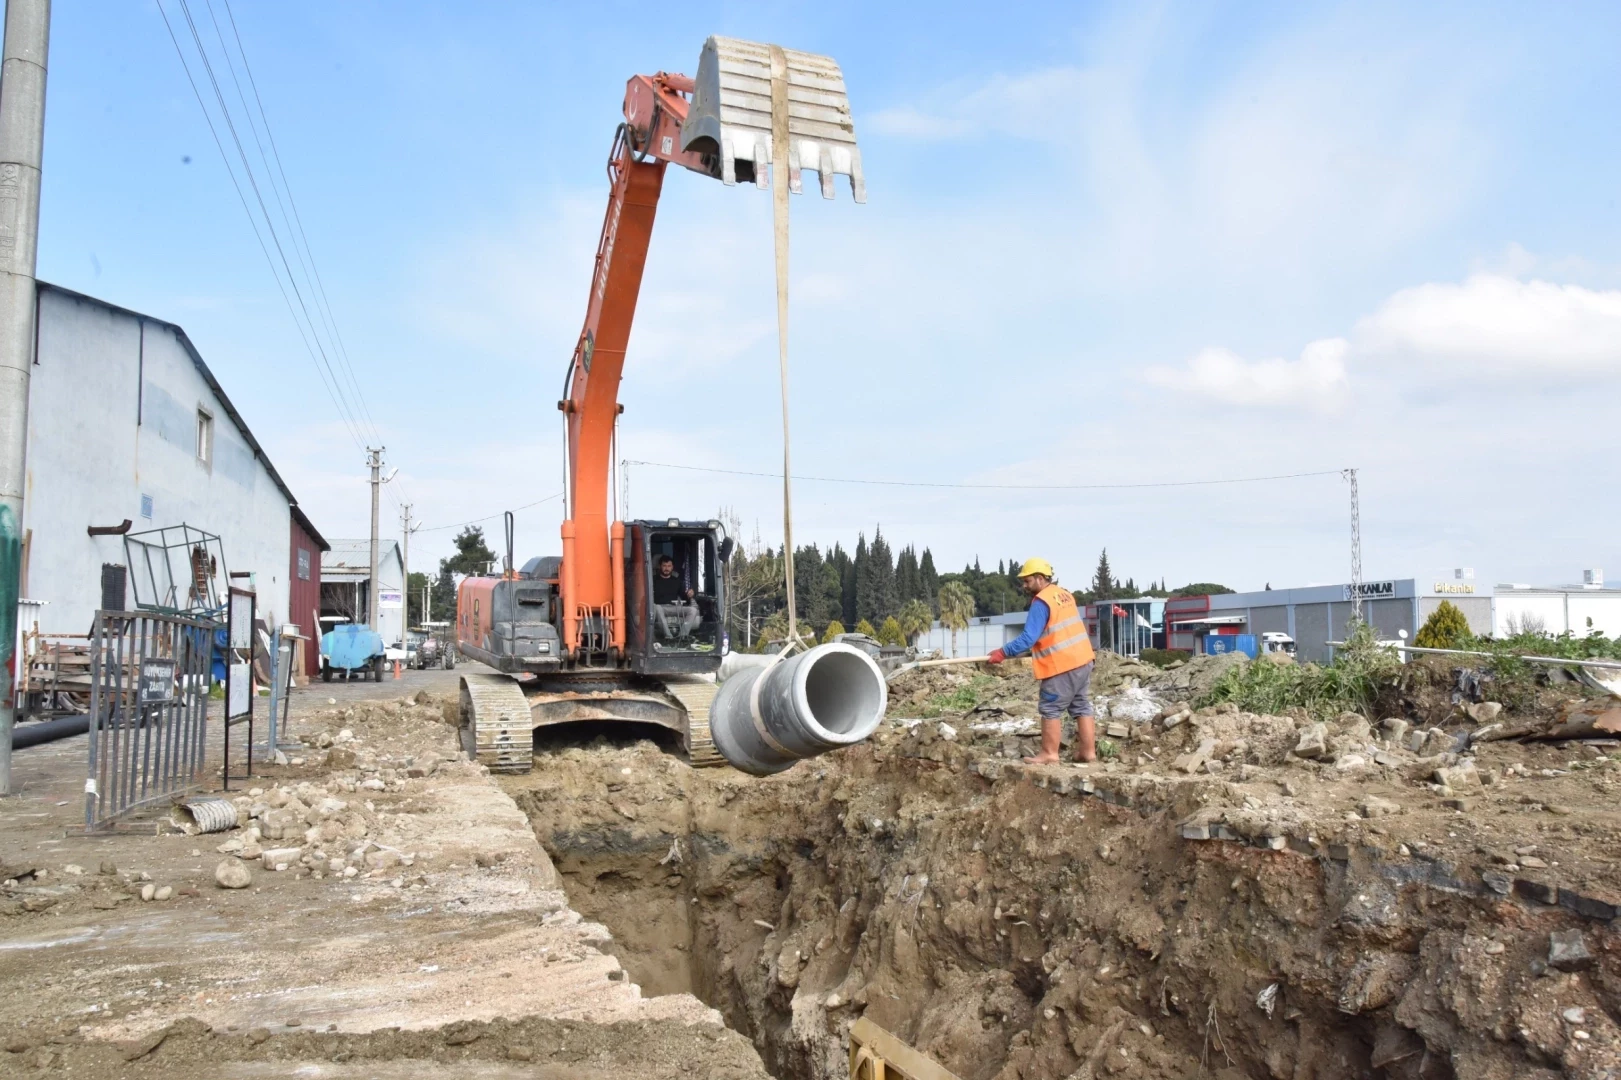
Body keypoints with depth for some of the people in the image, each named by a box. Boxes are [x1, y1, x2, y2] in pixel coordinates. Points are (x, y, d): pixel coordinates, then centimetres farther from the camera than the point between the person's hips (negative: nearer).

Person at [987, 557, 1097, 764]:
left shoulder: (1041, 601, -14)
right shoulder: (1064, 594, 13)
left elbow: (1029, 637, -21)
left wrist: (1003, 652, -15)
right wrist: (1042, 647, 24)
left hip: (1061, 664, -9)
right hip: (1082, 659, 9)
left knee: (1050, 709, -1)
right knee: (1082, 707, 12)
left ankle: (1049, 753, 3)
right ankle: (1088, 751, 15)